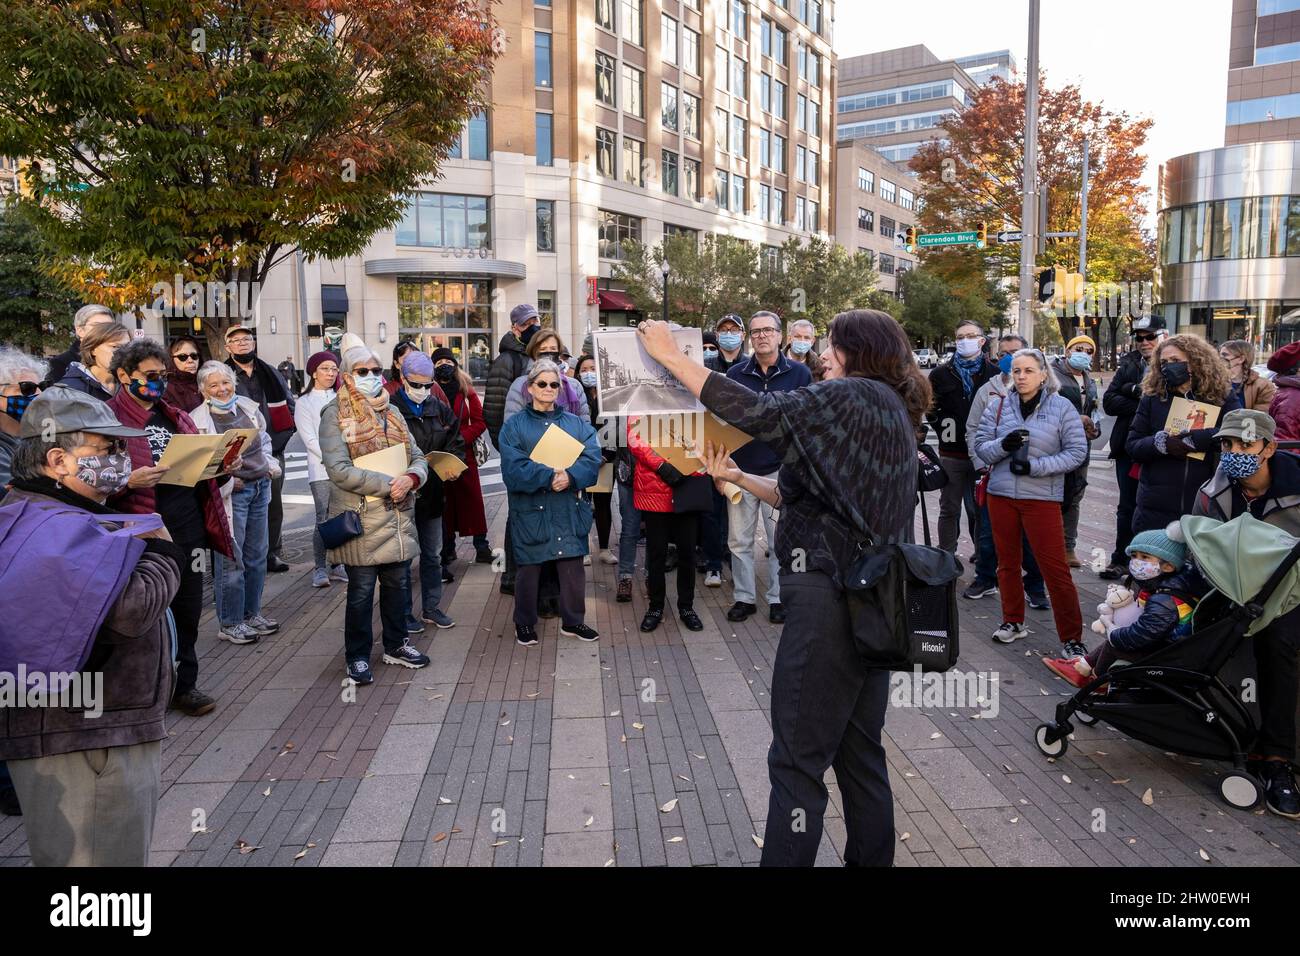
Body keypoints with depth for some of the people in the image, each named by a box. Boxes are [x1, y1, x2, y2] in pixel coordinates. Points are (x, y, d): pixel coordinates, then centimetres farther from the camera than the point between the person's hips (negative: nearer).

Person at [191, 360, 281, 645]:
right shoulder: (197, 421, -11)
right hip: (229, 493, -6)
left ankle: (252, 613, 27)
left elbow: (264, 439, 22)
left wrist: (269, 465, 8)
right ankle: (230, 624, 9)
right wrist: (226, 481, -19)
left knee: (257, 555, 13)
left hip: (259, 487, 7)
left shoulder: (249, 407, 7)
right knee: (231, 559, -3)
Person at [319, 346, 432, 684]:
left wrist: (411, 478, -12)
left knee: (398, 584, 14)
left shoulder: (391, 412, 12)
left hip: (399, 515, 5)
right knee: (361, 591, 4)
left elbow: (418, 458, 11)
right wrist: (388, 484, -19)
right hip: (360, 519, -5)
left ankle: (396, 644, 31)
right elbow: (339, 470, -17)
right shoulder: (335, 415, -6)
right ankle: (358, 657, 18)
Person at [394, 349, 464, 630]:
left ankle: (431, 608, 29)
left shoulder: (440, 409, 6)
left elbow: (456, 444, 11)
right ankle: (404, 613, 18)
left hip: (432, 493, 5)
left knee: (433, 554, 15)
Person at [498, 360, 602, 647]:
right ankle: (524, 624, 22)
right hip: (531, 511, -2)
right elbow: (513, 468, -12)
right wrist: (549, 476, -23)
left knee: (573, 567, 7)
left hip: (570, 511, 3)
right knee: (528, 569, 6)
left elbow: (592, 460, -4)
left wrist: (570, 476, -23)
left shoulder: (577, 424, 11)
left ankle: (572, 621, 24)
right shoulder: (514, 426, 2)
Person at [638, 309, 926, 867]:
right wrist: (738, 478, 11)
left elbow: (755, 411, -19)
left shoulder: (853, 397, -11)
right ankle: (870, 858, 29)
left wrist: (670, 356, -11)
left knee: (798, 759, -2)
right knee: (859, 751, 18)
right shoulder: (889, 412, 18)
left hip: (830, 598, -10)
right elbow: (800, 492, 18)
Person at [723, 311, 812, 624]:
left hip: (780, 469, -1)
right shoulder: (735, 373, 4)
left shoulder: (799, 373, 0)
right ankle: (743, 597, 20)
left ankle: (778, 597, 20)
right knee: (739, 539, 8)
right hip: (741, 468, 2)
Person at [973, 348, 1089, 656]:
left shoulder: (1062, 407, -4)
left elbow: (1076, 451, -6)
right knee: (1007, 562, 15)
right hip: (1000, 495, 4)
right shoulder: (998, 407, 4)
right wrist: (1003, 445, -19)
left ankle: (1071, 638, 6)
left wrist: (1034, 466, -17)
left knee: (1055, 569, -4)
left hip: (1042, 498, -3)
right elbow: (980, 446, 3)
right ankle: (1013, 621, 32)